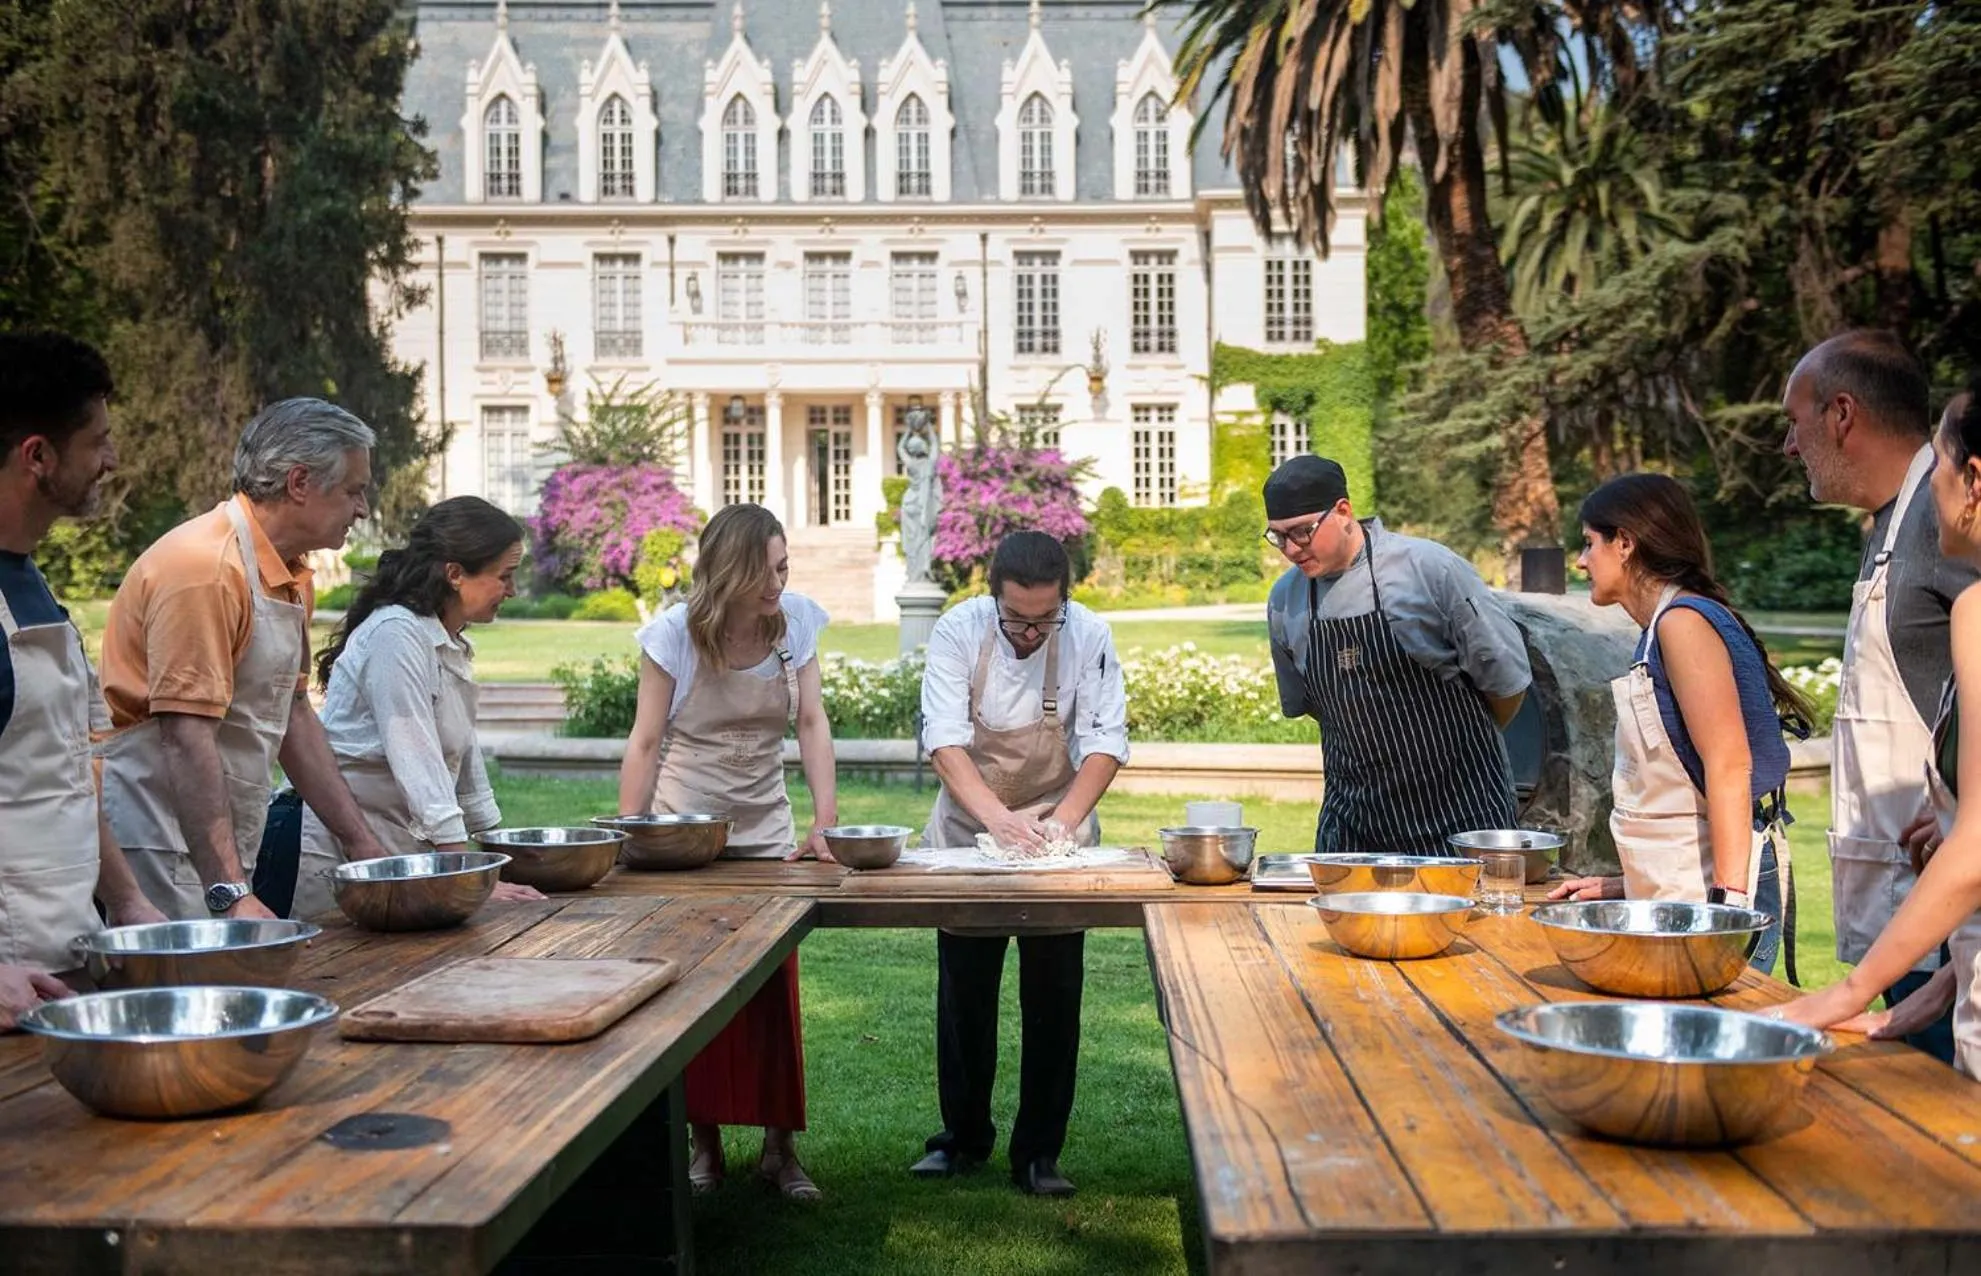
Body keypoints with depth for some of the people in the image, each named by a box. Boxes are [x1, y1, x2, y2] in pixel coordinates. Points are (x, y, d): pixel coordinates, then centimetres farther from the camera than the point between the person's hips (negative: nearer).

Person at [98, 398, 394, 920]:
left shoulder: (292, 578, 12)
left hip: (223, 849, 9)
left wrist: (362, 842, 14)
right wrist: (229, 891, -29)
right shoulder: (206, 568, -18)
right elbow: (186, 736, -24)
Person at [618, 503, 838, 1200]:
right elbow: (646, 741, -8)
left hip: (765, 831, 2)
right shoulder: (674, 633, -12)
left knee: (775, 992, 1)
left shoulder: (797, 620, -5)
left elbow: (812, 722, -7)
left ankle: (778, 1144, 13)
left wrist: (826, 819, -17)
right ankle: (704, 1143, 15)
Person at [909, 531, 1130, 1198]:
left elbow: (1105, 741, -13)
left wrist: (1062, 821, -27)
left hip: (1055, 833, 0)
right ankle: (963, 1136, 23)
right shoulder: (960, 630, -16)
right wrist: (997, 816, -35)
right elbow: (945, 740, -22)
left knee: (1054, 997, 0)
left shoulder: (1089, 637, -14)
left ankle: (1039, 1151, 11)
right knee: (964, 991, 8)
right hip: (969, 827, 0)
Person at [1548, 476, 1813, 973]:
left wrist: (1729, 902, -23)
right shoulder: (1661, 632, 18)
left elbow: (1729, 767, -18)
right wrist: (1623, 885, 18)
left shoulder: (1684, 621, -10)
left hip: (1715, 886, -9)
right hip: (1679, 894, 9)